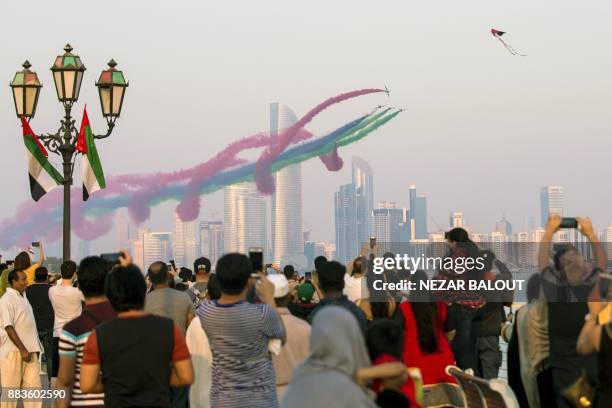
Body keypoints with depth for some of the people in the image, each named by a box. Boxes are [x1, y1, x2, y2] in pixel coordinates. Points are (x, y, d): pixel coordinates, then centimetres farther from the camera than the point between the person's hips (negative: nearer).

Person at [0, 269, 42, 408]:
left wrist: (34, 347, 18)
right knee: (11, 388, 0)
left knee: (33, 385, 5)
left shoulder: (23, 297, 14)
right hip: (14, 352, -8)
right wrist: (22, 349, -19)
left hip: (29, 350, 8)